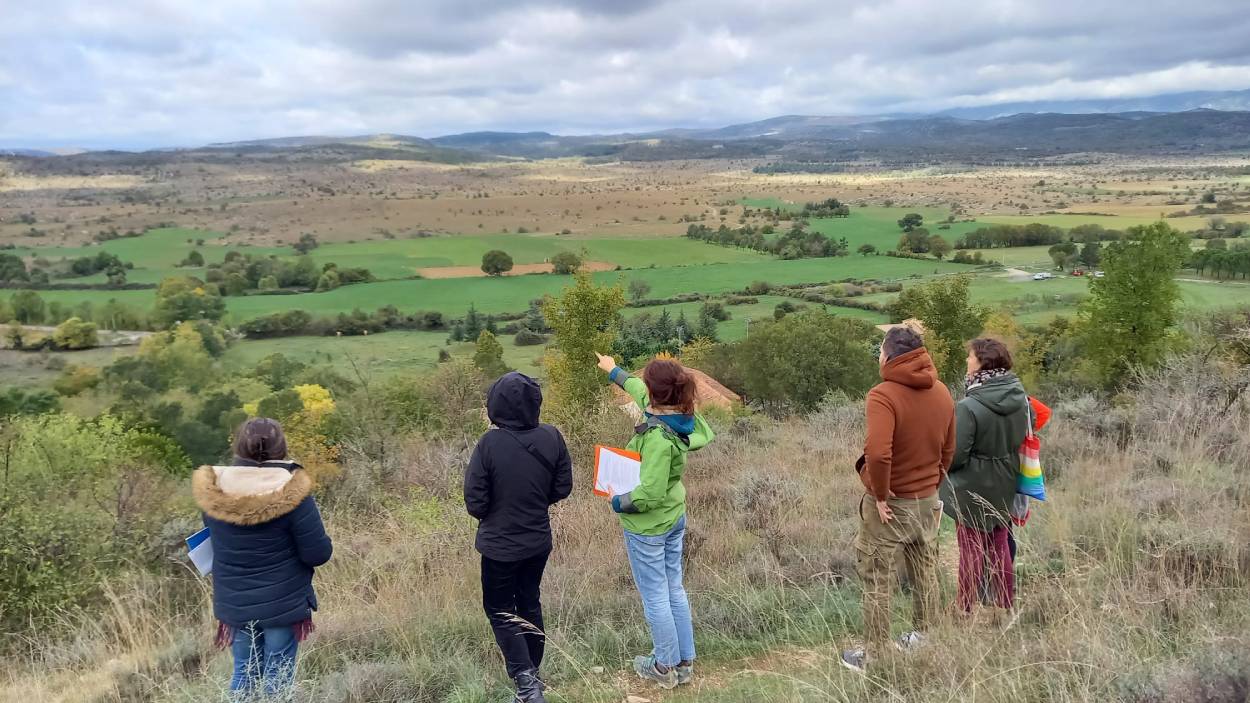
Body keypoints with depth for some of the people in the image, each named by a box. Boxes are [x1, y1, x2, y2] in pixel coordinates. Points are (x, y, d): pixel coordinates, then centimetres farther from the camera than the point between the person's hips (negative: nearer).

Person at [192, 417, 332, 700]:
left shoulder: (212, 489, -8)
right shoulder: (291, 492, -20)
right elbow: (318, 554, -15)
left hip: (233, 602, 4)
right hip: (282, 602, -4)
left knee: (244, 672, 19)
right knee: (278, 676, 9)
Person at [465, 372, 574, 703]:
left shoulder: (490, 444, -24)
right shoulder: (552, 437, -13)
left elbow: (475, 502, -18)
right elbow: (562, 489, -2)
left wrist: (493, 516, 3)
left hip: (500, 545, -4)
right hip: (539, 541, 4)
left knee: (500, 610, 14)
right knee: (530, 603, 22)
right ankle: (533, 672, 35)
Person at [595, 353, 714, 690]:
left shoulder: (659, 437, -30)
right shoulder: (679, 415, -5)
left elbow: (649, 494, -30)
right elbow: (638, 389, 14)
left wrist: (618, 502, -11)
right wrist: (614, 371, 29)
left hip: (647, 527, -8)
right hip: (674, 519, 8)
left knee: (655, 598, 8)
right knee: (674, 592, 18)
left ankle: (665, 668, 23)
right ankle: (685, 662, 31)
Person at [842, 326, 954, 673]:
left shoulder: (884, 395, -23)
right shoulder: (942, 393, 1)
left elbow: (878, 453, -34)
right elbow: (948, 450, 10)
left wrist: (880, 495, -19)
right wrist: (931, 484, 18)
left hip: (889, 501, -6)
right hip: (927, 500, 7)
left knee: (877, 581, 6)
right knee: (925, 574, 20)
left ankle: (874, 656, 16)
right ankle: (924, 639, 34)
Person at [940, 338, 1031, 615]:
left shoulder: (969, 407, -25)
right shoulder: (1022, 401, -5)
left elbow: (954, 455, -21)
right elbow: (1026, 441, 8)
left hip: (972, 490, -6)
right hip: (1004, 489, 6)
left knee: (972, 549, 5)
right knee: (1000, 547, 19)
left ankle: (966, 609, 15)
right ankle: (1006, 605, 31)